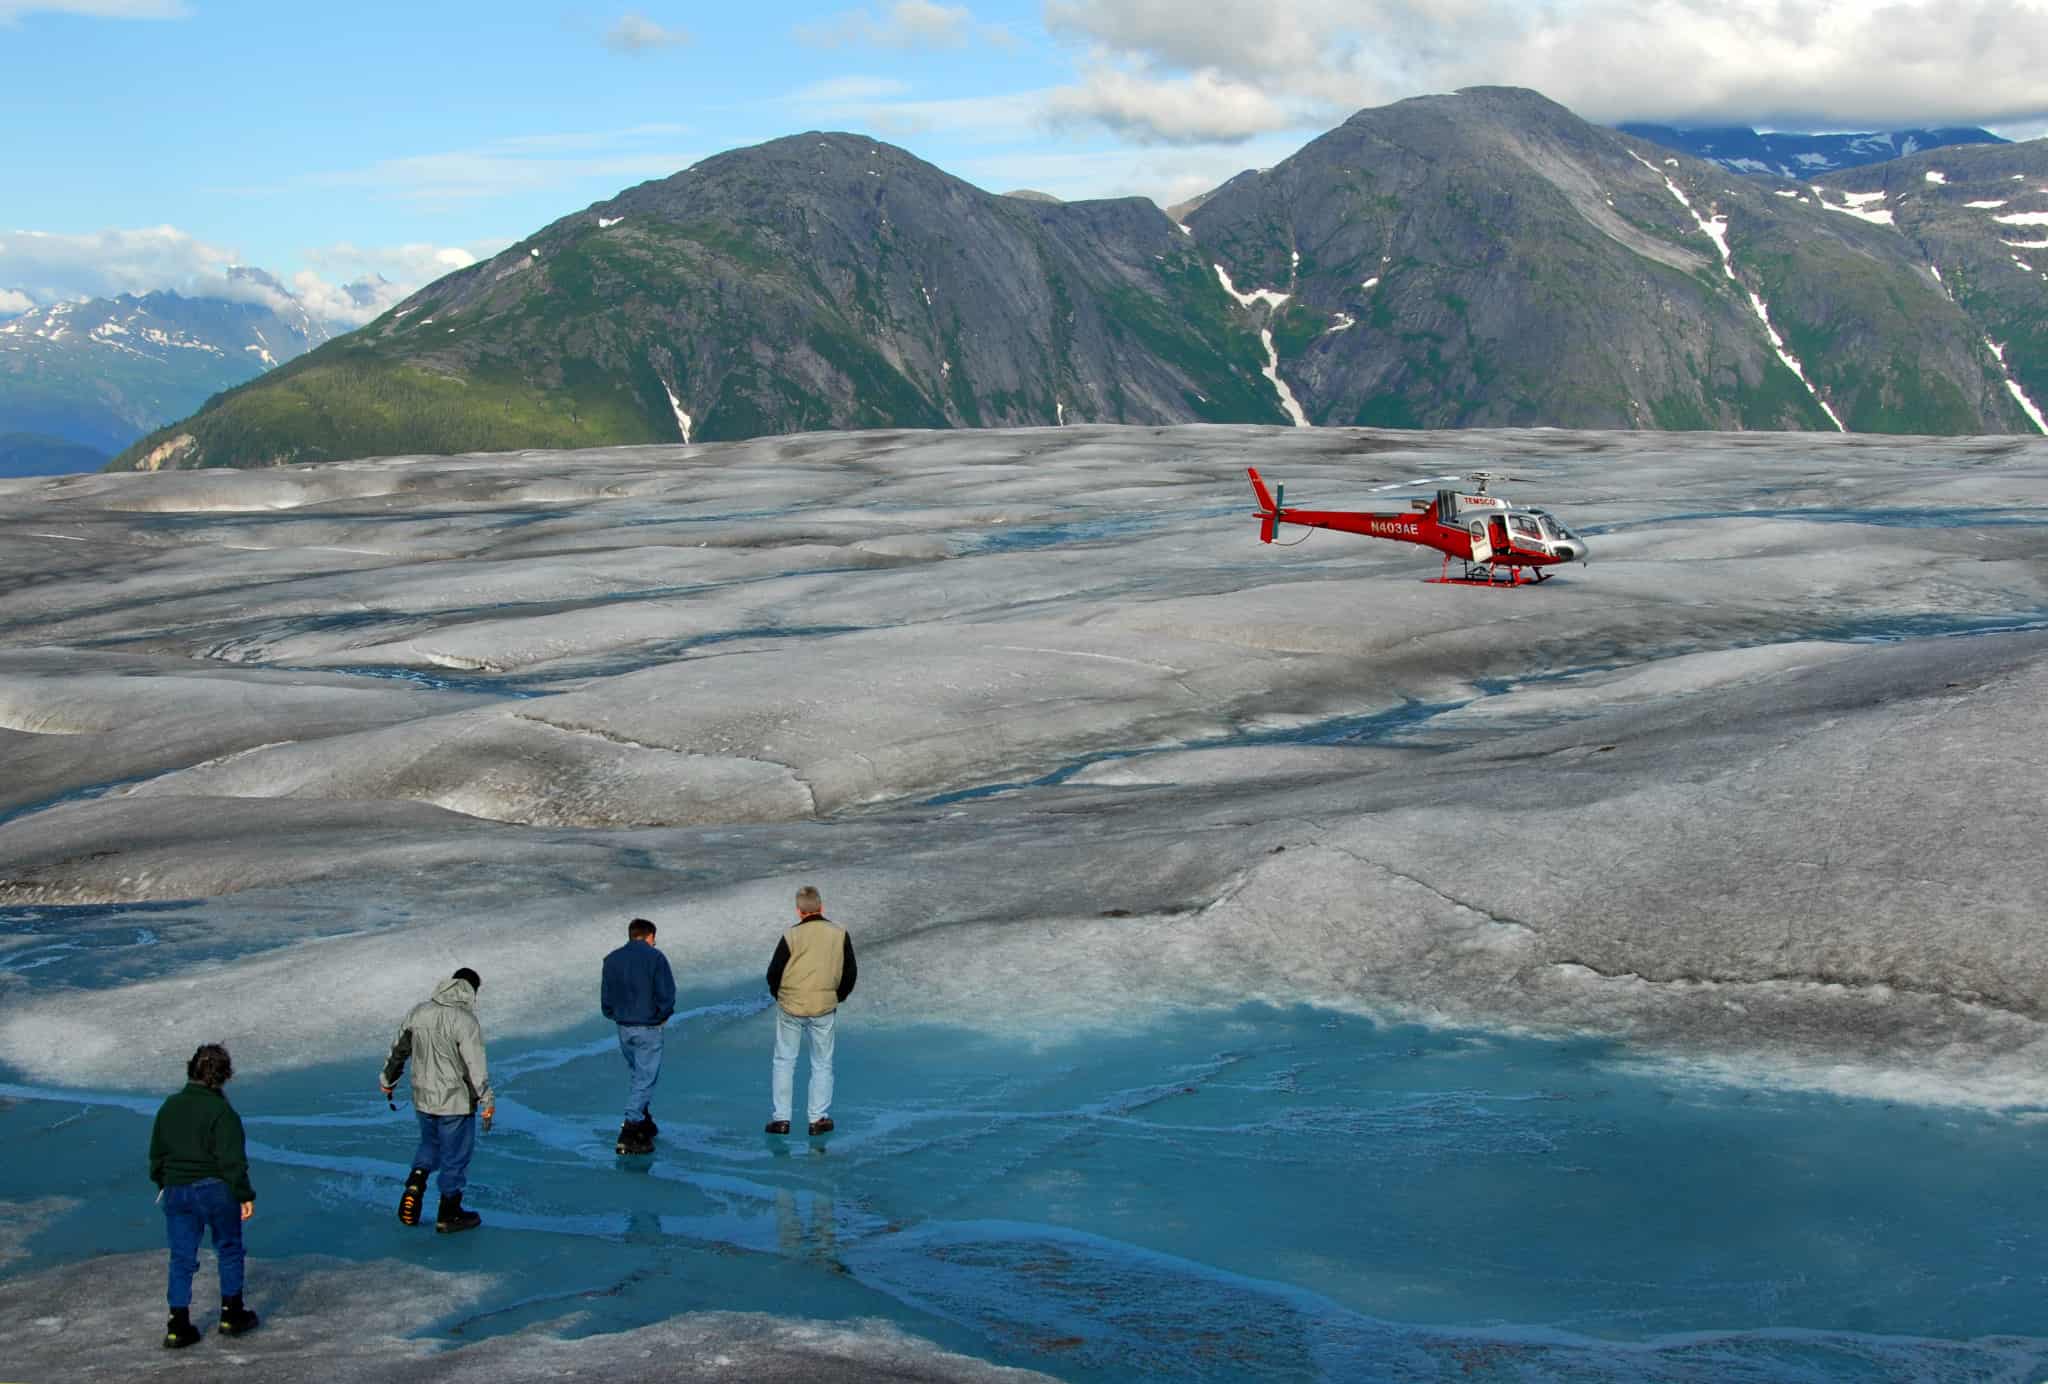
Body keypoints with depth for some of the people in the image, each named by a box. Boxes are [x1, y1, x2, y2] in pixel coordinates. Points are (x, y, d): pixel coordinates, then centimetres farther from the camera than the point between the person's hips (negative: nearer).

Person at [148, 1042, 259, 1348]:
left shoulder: (170, 1106, 4)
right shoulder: (221, 1111, -15)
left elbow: (156, 1153, 13)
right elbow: (232, 1159, -16)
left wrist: (162, 1184, 26)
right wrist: (245, 1195, -9)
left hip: (176, 1190, 5)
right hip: (215, 1190, -5)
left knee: (181, 1257, 9)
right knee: (229, 1250, 14)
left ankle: (178, 1326, 6)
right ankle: (231, 1315, 19)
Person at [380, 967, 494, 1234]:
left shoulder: (419, 1012, 0)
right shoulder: (465, 1020, -19)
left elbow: (399, 1049, 11)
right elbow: (476, 1065, -19)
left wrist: (388, 1079, 27)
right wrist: (487, 1100, -10)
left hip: (423, 1099, 6)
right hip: (456, 1102, -6)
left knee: (430, 1144, 28)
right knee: (455, 1156, 9)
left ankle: (415, 1184, 6)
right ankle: (448, 1216, 19)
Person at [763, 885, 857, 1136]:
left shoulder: (792, 936, -12)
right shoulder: (840, 934, -4)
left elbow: (773, 973, -7)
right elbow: (850, 973, 2)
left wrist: (779, 995, 12)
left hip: (790, 1007, -1)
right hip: (824, 1008, 1)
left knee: (784, 1062, 11)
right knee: (822, 1064, 13)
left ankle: (781, 1118, 11)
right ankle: (819, 1118, 13)